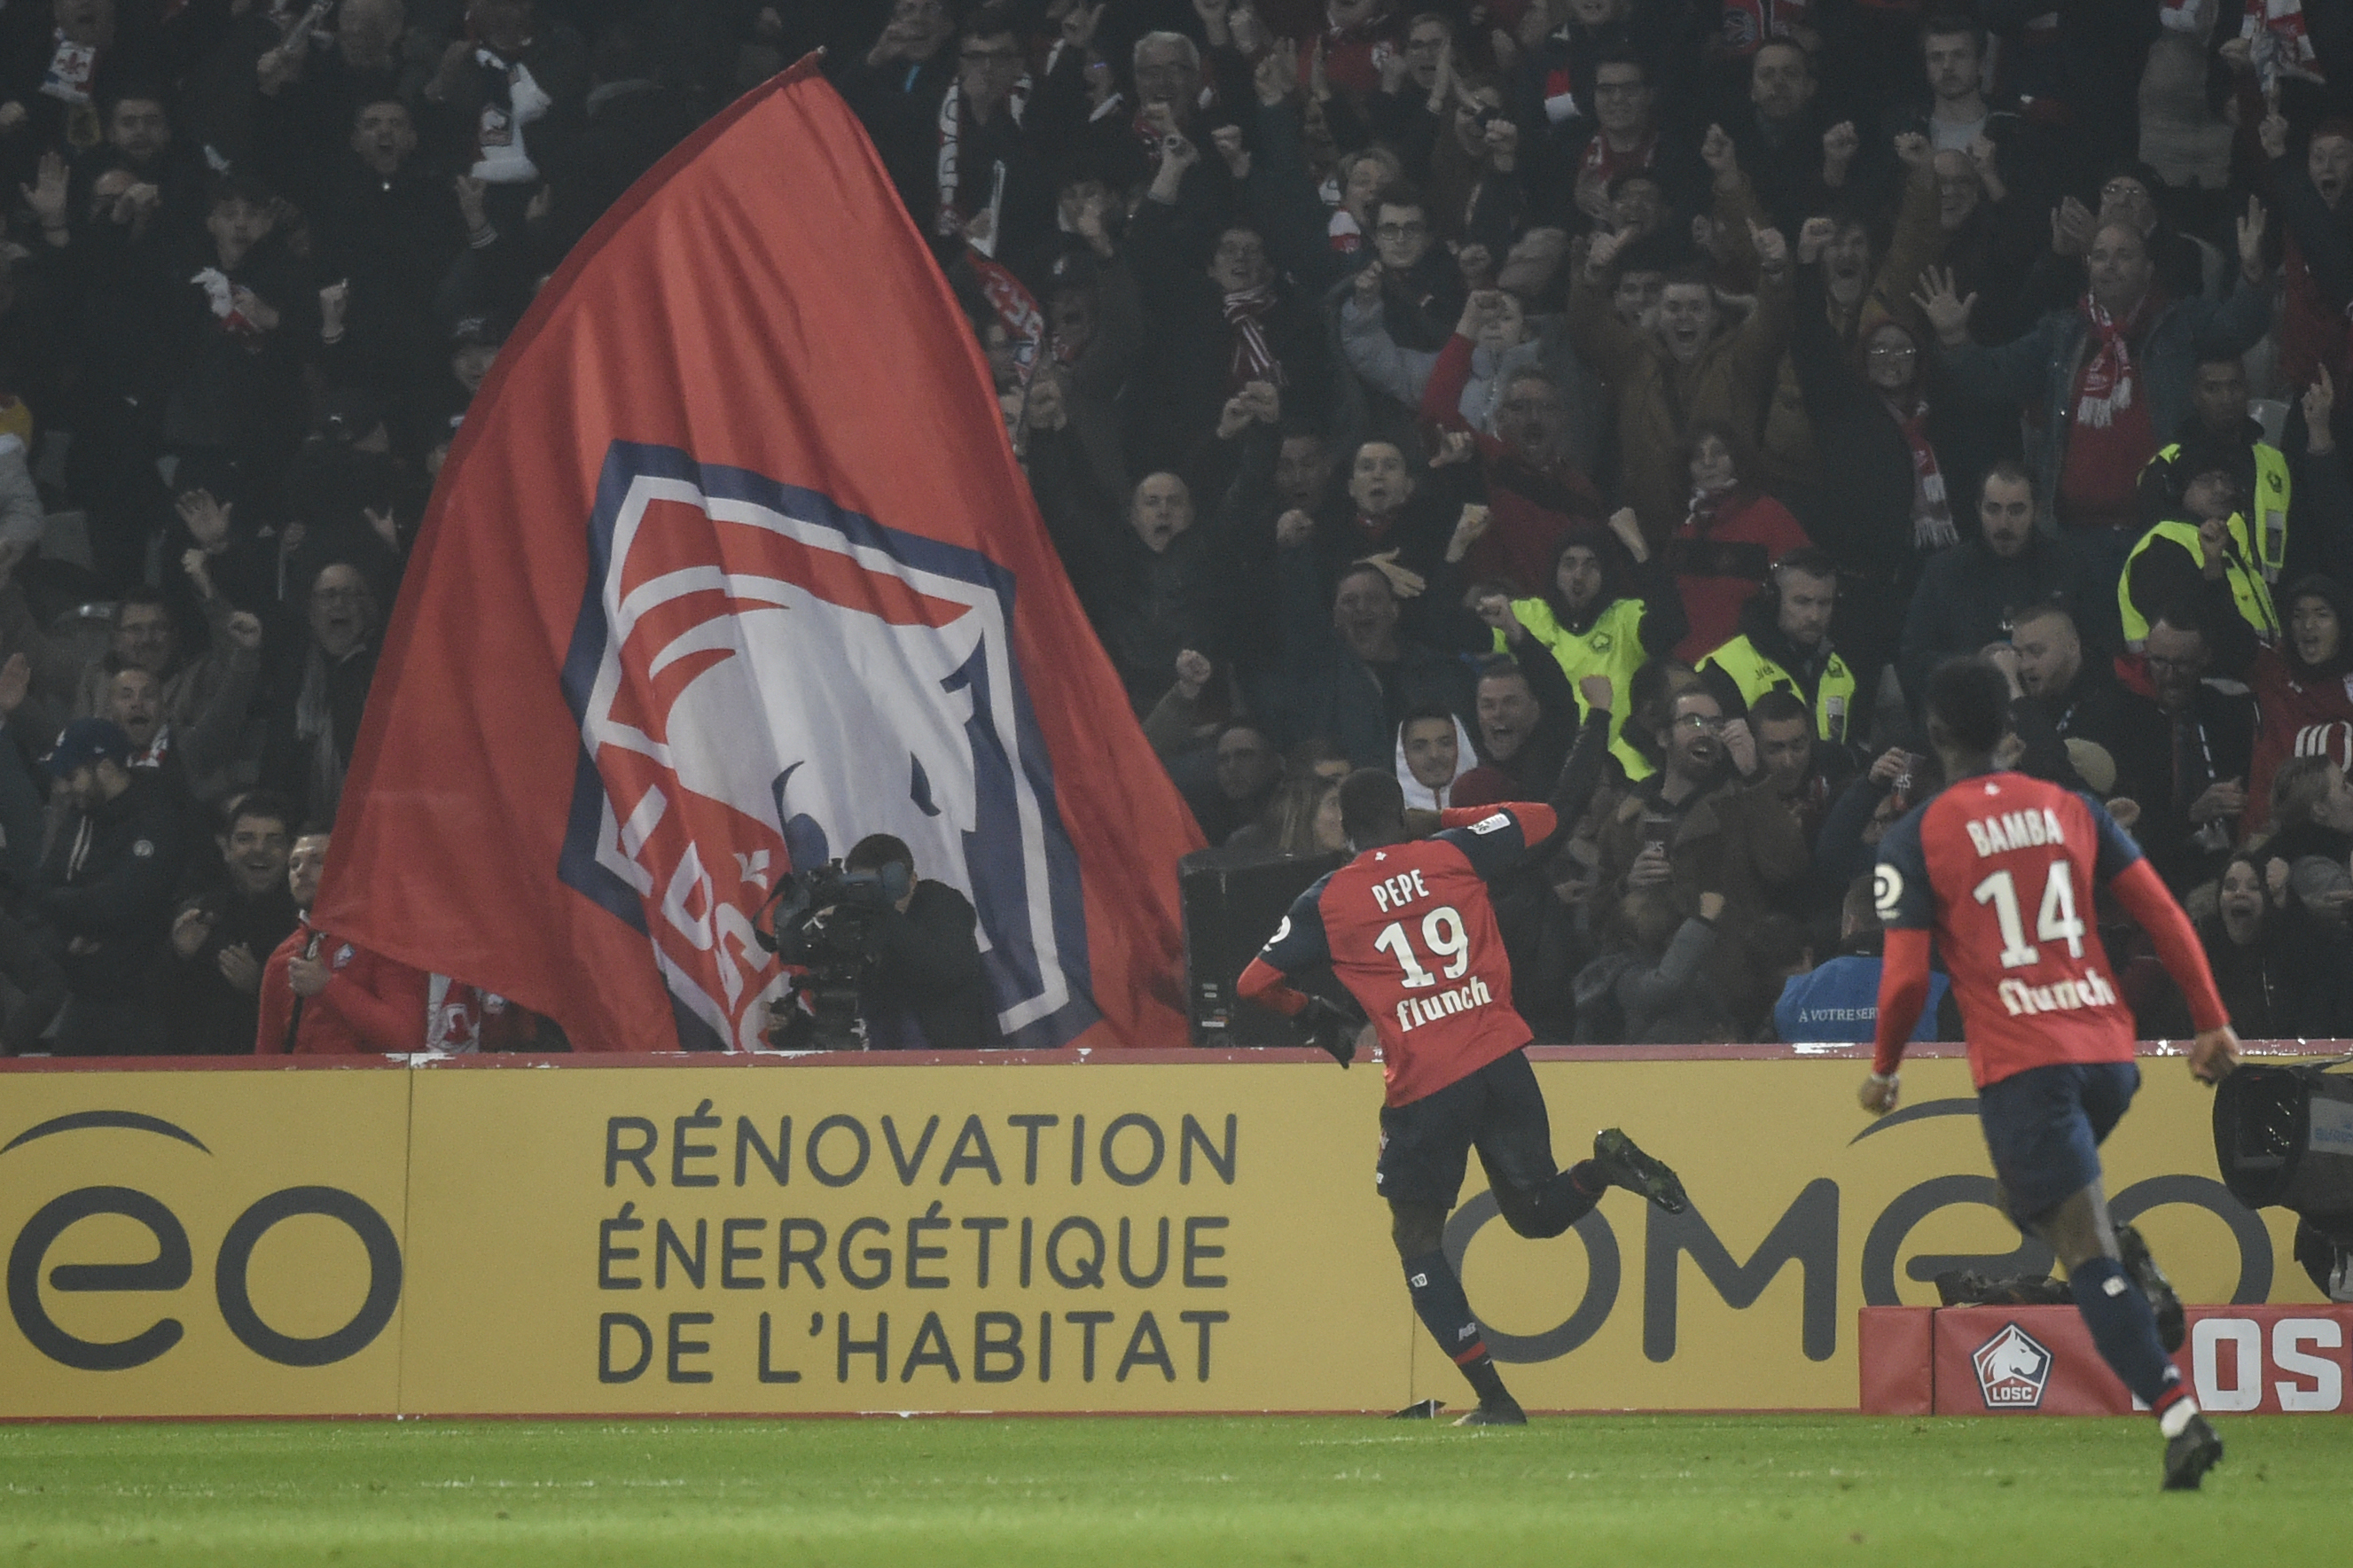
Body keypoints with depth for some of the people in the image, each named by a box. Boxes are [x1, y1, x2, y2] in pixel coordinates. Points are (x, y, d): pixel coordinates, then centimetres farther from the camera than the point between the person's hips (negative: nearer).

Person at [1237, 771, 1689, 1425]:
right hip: (1501, 1061, 3)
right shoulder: (1455, 854, 8)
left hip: (1423, 1088, -3)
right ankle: (1605, 1164, -14)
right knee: (1538, 1212, 19)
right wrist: (1448, 819, 31)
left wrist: (1316, 1016, 24)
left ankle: (1494, 1399, 1)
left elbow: (1256, 982, 6)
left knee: (1417, 1240, 11)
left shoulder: (1328, 901, 3)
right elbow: (1541, 819, 23)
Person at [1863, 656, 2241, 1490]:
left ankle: (2178, 1415, -19)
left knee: (2088, 1258, -7)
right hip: (2109, 1049, 5)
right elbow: (2164, 916, 7)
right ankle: (2131, 1261, 1)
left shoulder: (1915, 840, -1)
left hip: (2020, 1067, -5)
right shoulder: (2072, 810, 11)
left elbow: (1905, 976, -5)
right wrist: (2212, 1022, 12)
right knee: (2037, 1195, 30)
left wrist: (1883, 1070, 11)